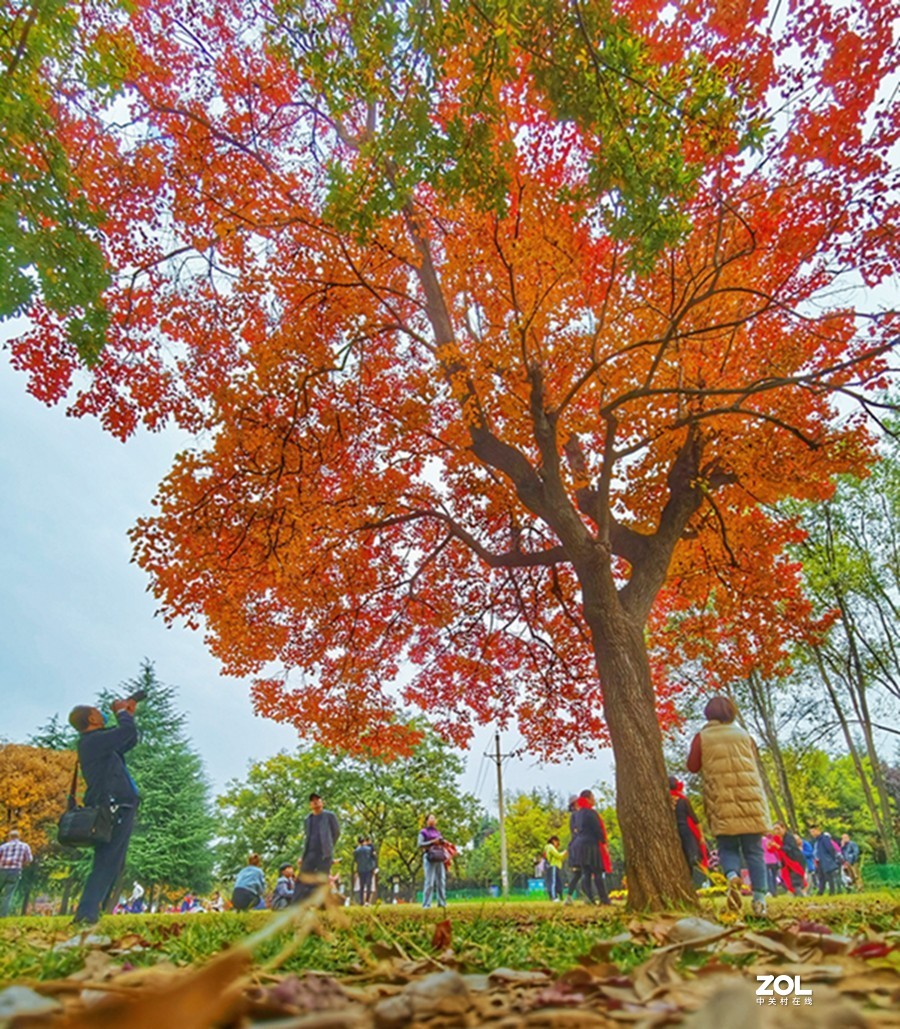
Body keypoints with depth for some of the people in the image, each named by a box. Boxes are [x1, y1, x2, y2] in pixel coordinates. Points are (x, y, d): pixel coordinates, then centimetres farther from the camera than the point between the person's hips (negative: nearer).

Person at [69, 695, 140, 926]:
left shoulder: (99, 743, 20)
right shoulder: (92, 741, -12)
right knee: (106, 865, -9)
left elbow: (129, 740, 29)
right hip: (114, 811, -10)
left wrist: (128, 715, 22)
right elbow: (127, 732, -20)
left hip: (119, 811, 10)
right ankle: (86, 914, -9)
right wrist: (122, 713, -1)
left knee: (112, 865, 14)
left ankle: (89, 913, 18)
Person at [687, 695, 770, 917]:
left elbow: (693, 766, 4)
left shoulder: (702, 737, 2)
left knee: (727, 848, 8)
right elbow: (756, 762, 19)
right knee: (754, 850, 8)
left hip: (721, 801, -2)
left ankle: (732, 876, -20)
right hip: (750, 799, 2)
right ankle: (759, 899, 1)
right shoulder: (743, 734, 10)